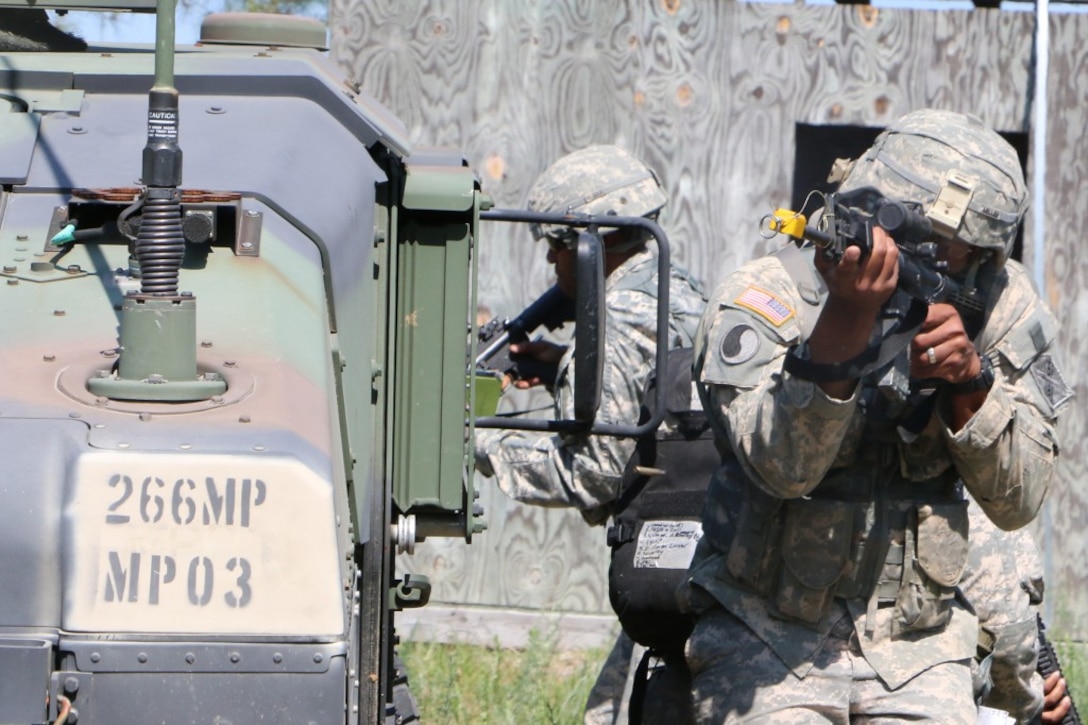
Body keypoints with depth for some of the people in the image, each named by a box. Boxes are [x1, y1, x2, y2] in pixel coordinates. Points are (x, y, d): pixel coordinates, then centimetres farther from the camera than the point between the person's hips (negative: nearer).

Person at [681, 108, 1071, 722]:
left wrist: (969, 380, -20)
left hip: (919, 649, 3)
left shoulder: (1001, 310, 0)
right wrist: (845, 320, -37)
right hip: (768, 646, -3)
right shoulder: (764, 300, -10)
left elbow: (1018, 502, -4)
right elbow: (783, 467, -26)